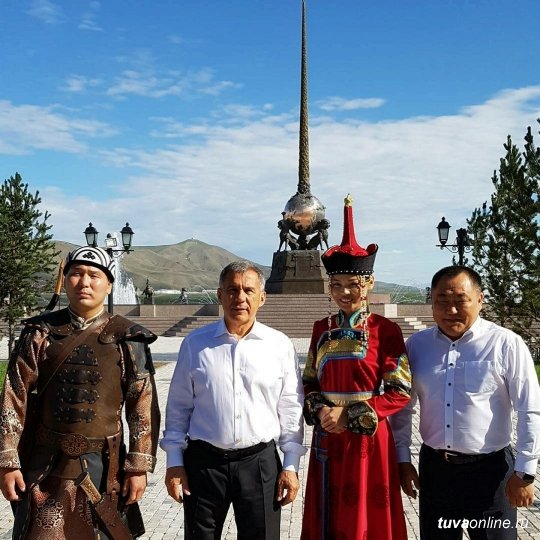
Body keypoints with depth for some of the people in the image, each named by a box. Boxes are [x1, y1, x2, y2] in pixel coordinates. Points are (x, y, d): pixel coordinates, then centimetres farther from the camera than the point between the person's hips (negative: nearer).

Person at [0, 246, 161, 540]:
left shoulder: (127, 339, -3)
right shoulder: (40, 333, 1)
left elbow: (144, 406, -4)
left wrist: (139, 467, -6)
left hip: (104, 466, -1)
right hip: (46, 465, 1)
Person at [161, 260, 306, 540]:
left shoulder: (280, 345, -2)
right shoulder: (195, 343, -1)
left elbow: (290, 409, 3)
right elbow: (178, 406, 4)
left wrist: (291, 466, 2)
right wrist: (174, 462, 3)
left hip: (260, 461, 0)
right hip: (203, 461, 0)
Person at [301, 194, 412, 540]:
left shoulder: (386, 330, -7)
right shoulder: (322, 329, 5)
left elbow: (400, 392, -9)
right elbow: (310, 382, 11)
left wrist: (350, 415, -16)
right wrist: (320, 411, -10)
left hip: (368, 441, -4)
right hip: (327, 440, 4)